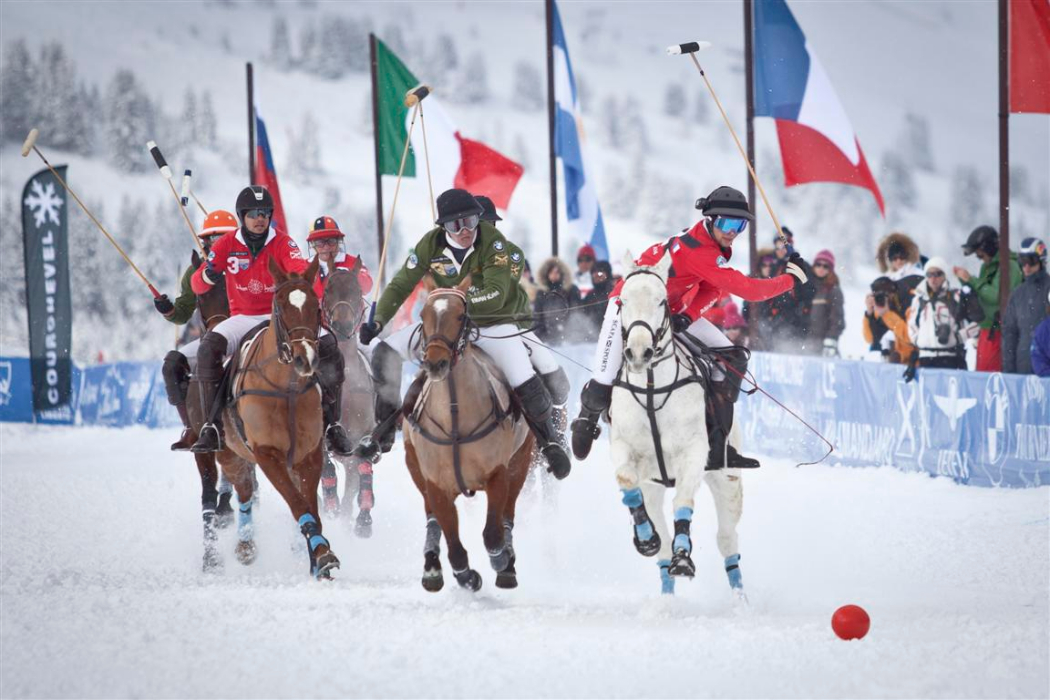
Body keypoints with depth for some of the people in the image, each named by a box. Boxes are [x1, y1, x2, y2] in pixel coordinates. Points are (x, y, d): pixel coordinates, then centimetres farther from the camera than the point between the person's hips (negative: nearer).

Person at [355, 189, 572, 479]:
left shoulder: (492, 241, -23)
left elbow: (496, 295, -31)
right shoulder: (431, 244, -12)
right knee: (385, 353, -8)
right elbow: (400, 286, -5)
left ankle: (549, 440, 8)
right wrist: (378, 321, -16)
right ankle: (385, 429, 4)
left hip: (497, 322, -4)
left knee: (528, 387, -22)